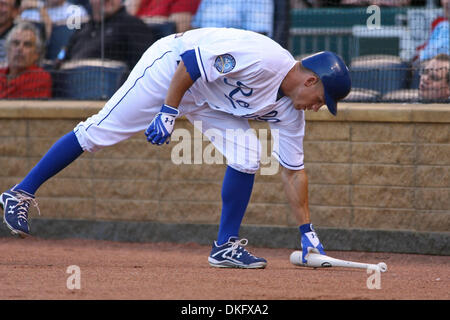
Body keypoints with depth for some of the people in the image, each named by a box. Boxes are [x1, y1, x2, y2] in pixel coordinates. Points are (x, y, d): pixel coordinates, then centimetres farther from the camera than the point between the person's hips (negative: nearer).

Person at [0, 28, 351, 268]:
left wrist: (307, 232, -2)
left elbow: (293, 170, -1)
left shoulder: (289, 110, -7)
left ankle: (226, 246, 0)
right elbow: (190, 61, -30)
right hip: (170, 70, -7)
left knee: (247, 156, -10)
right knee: (99, 132, -7)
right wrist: (169, 111, -30)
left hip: (210, 102, 7)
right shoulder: (262, 59, -32)